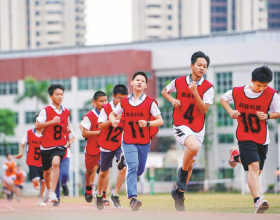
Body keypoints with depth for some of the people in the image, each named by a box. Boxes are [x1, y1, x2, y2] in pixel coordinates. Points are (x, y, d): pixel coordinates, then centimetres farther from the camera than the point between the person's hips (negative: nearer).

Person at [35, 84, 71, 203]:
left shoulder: (66, 112, 6)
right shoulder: (46, 111, -7)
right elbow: (37, 126, -13)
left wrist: (68, 129, 3)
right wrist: (52, 121, -21)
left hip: (60, 144, 1)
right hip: (46, 145, 0)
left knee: (56, 163, -28)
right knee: (46, 171, 15)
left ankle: (52, 193, -30)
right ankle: (48, 188, 48)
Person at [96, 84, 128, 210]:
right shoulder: (106, 108, -11)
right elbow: (100, 126, -17)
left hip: (121, 143, 1)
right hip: (106, 144, -1)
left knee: (123, 167, -22)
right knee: (104, 172, 12)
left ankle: (115, 195, -9)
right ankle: (99, 196, 36)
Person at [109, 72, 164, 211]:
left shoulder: (150, 102, -2)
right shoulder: (124, 102, 3)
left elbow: (160, 121, -3)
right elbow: (112, 114, 17)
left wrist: (148, 123, -21)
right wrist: (113, 120, -7)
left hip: (144, 142, 1)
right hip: (129, 141, -1)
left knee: (139, 170, 8)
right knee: (132, 167, -19)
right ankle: (132, 198, -26)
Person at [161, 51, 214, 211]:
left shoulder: (208, 87, -4)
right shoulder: (179, 82, -2)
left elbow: (204, 109, -10)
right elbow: (165, 91, 17)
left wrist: (195, 92, -22)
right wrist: (172, 100, -3)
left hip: (198, 128, 3)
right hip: (181, 125, -3)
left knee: (191, 164, 10)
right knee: (194, 146, -34)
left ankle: (179, 192, 30)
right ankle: (183, 172, -7)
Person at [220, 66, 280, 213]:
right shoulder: (237, 92, -9)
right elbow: (223, 99, 10)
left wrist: (267, 115, -19)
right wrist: (230, 111, -8)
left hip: (262, 139, 3)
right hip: (245, 137, -3)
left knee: (257, 171, 16)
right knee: (254, 166, -23)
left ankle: (236, 156, 45)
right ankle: (257, 201, -31)